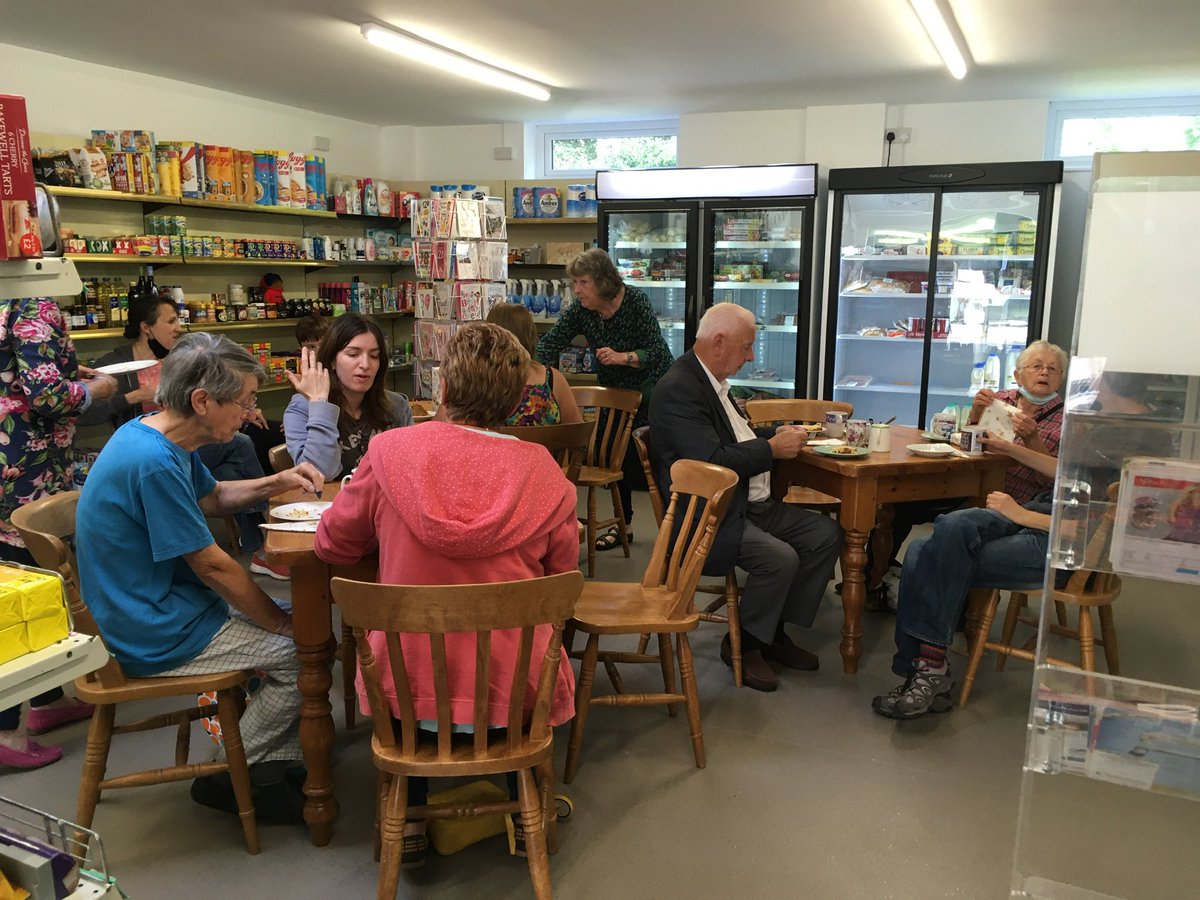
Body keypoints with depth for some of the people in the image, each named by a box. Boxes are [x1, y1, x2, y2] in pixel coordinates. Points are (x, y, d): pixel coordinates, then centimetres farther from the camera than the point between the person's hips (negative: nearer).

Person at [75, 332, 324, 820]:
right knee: (304, 649, -8)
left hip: (158, 606, 10)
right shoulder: (153, 461, -28)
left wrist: (277, 482, 5)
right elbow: (212, 566, -23)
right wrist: (280, 622, -11)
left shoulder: (161, 437, 3)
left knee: (292, 619, 10)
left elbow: (210, 496, 22)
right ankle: (233, 779, 9)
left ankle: (275, 767, 16)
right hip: (155, 636, -10)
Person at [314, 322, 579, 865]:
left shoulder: (389, 451, -13)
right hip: (513, 691, 0)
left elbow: (332, 544, 2)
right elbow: (562, 576, 2)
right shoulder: (544, 472, -11)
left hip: (409, 689, 0)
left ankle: (408, 820, 36)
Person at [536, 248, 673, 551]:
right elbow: (550, 344, -14)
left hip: (652, 383, -5)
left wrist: (624, 357, -37)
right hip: (614, 387, 5)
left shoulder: (636, 301, -22)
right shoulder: (580, 310, -10)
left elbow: (656, 351, -22)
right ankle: (623, 523, 15)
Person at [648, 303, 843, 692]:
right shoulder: (678, 389, -18)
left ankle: (774, 631, 13)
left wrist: (776, 436, 10)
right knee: (780, 558, -28)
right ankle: (743, 644, -2)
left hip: (746, 504, 10)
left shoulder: (711, 380, 13)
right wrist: (772, 449, -14)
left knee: (826, 534, 4)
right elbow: (713, 462, -26)